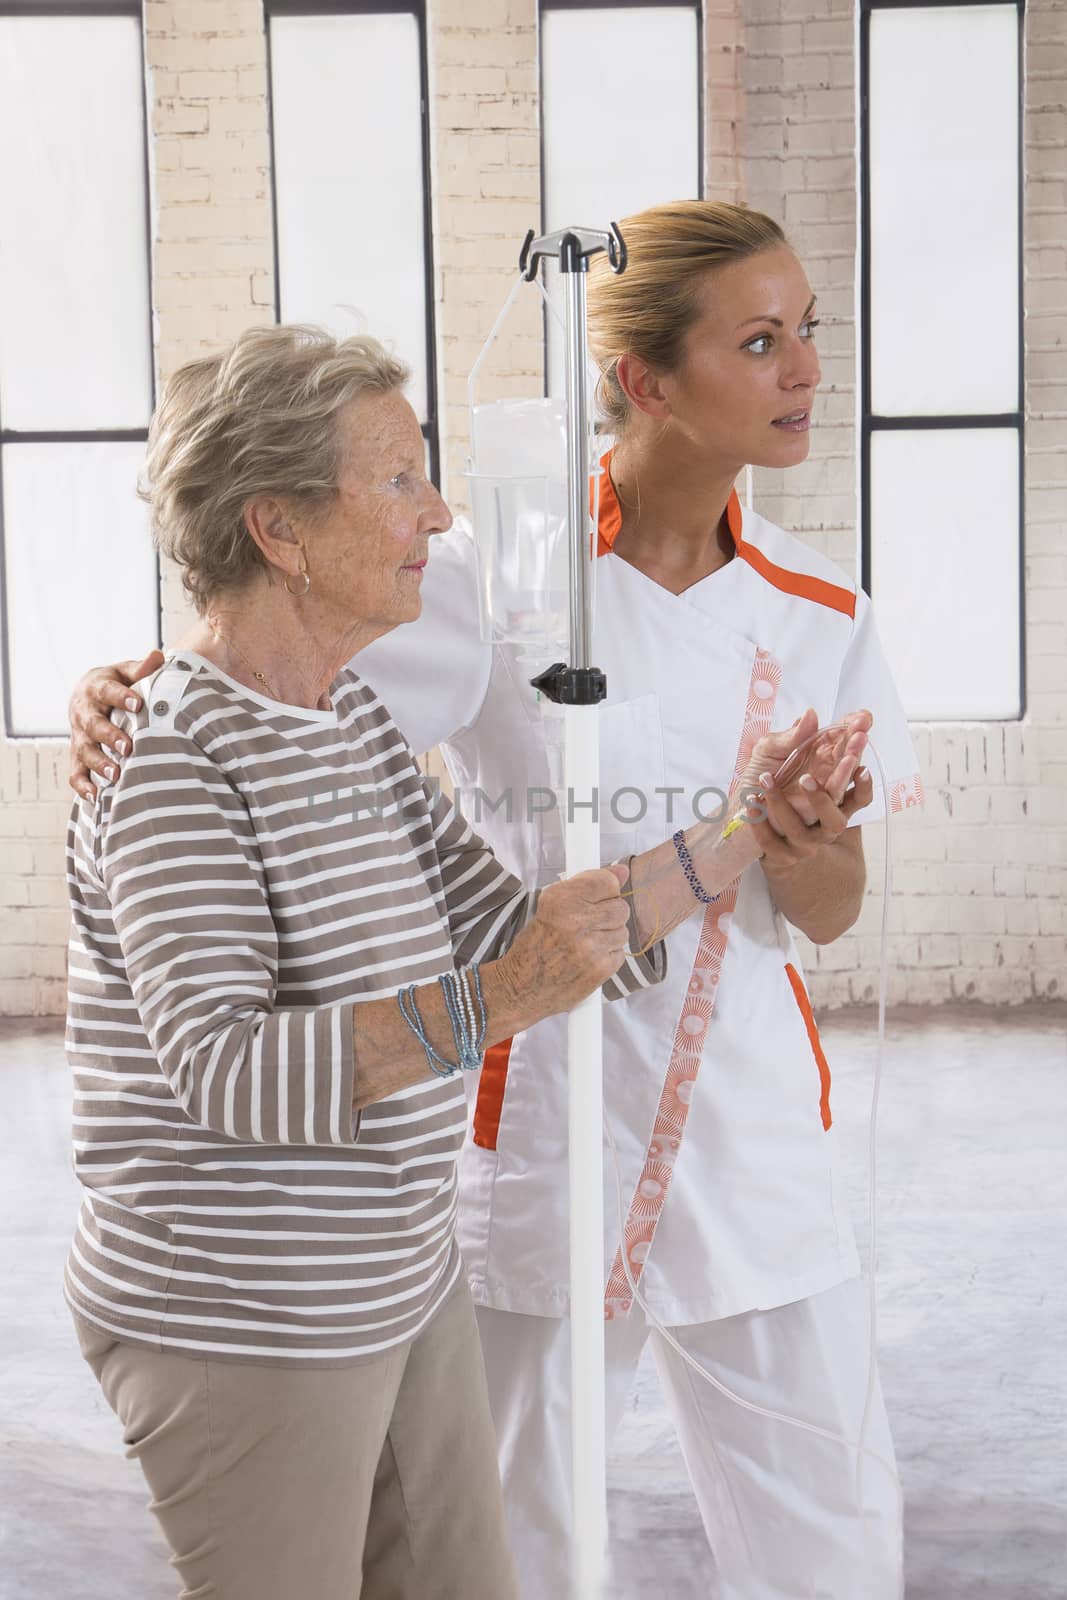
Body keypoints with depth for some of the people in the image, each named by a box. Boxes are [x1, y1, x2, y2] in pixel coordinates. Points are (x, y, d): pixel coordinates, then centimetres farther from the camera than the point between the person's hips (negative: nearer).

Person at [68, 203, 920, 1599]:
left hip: (751, 1126, 4)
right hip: (535, 1118, -3)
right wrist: (127, 690, -28)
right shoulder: (496, 580, -10)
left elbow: (830, 916, 5)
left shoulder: (818, 613, 3)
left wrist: (799, 849, -17)